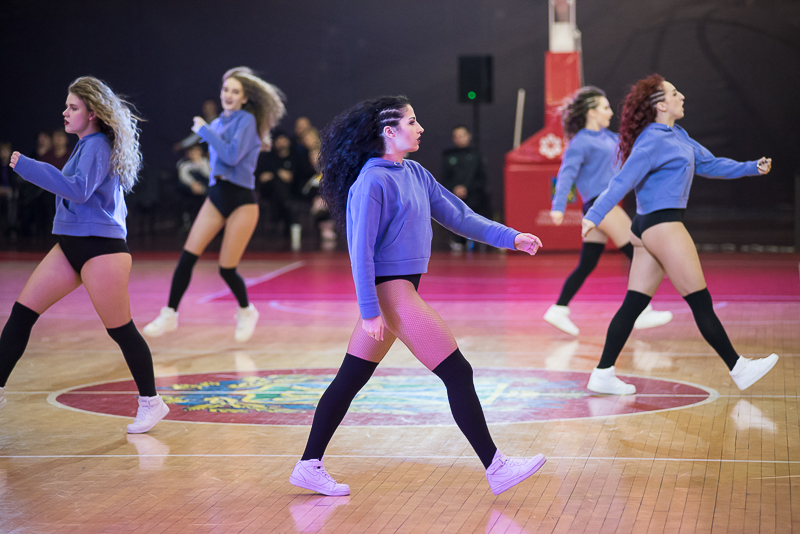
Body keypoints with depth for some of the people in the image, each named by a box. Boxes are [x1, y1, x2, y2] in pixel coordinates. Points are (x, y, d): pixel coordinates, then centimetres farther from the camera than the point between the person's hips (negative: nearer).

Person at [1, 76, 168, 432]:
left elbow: (79, 189, -30)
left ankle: (151, 402, 13)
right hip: (71, 245, 10)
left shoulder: (97, 146, -15)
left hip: (100, 248, -10)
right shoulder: (86, 145, 13)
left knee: (120, 330, -1)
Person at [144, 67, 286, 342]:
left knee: (227, 269, -4)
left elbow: (232, 155, -22)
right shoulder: (218, 123, 12)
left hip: (241, 201, -6)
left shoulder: (246, 120, -9)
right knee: (187, 258, -6)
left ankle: (246, 312, 23)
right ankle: (170, 315, 1)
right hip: (216, 196, 6)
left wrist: (205, 130, -14)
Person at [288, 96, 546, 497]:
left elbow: (458, 216, 15)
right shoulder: (372, 181, -16)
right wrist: (370, 312, -19)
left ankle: (309, 467, 18)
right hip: (389, 291, -9)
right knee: (458, 374, -6)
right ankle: (495, 468, -1)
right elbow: (360, 249, -17)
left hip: (401, 288, 9)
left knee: (350, 381, 12)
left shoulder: (414, 173, 11)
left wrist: (511, 238, 7)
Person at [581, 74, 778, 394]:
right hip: (662, 226, -10)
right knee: (701, 302, -2)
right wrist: (594, 217, -26)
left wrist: (752, 168, 18)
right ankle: (738, 369, 6)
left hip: (648, 229, 10)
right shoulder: (653, 141, -14)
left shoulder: (678, 136, 16)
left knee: (634, 304, 7)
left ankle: (603, 375, 7)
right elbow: (623, 181, -20)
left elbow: (709, 164, 23)